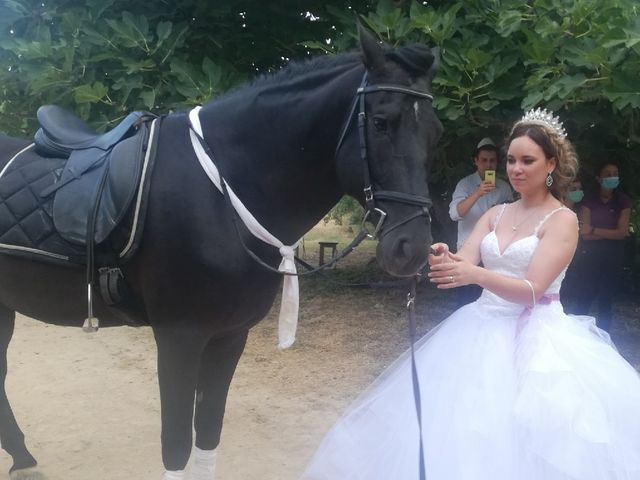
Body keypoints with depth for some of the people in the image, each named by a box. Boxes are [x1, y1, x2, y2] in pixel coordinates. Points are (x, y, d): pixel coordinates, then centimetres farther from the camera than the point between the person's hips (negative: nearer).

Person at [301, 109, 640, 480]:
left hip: (534, 336, -5)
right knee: (452, 426, 5)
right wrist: (443, 260, -27)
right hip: (482, 327, 6)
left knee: (523, 438, -9)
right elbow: (462, 263, -3)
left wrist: (477, 275, -35)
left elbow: (531, 291, -19)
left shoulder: (563, 220, -7)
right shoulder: (496, 214, 10)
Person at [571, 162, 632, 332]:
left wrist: (594, 230, -9)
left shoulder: (623, 201, 2)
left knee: (606, 299, 7)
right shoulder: (589, 200, -1)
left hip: (613, 257, 1)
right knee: (584, 298, -3)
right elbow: (585, 234, -8)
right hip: (591, 255, -1)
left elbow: (622, 232, -7)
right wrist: (611, 233, -12)